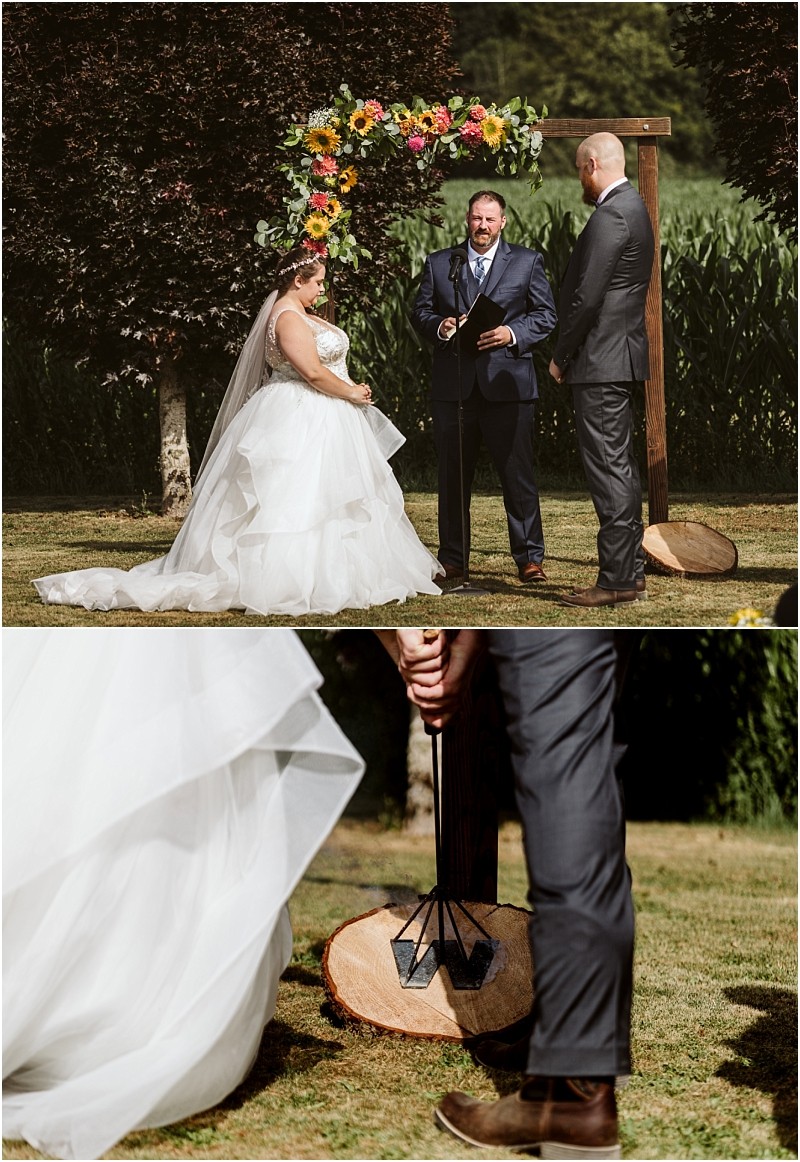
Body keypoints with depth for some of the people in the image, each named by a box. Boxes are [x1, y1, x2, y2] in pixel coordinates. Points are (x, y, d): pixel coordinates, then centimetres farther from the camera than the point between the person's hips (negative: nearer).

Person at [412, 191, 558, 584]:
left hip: (507, 383, -2)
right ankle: (452, 559, 15)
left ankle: (529, 558, 5)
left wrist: (513, 333, -12)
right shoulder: (438, 263, 12)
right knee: (452, 476, 6)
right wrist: (438, 326, -9)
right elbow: (420, 312, 12)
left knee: (518, 474, -2)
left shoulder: (527, 262, 8)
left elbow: (545, 315, 4)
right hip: (453, 385, 2)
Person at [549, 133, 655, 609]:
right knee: (621, 464, 14)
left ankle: (617, 579, -7)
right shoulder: (634, 207, 16)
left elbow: (588, 297, -20)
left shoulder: (610, 215, -16)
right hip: (622, 356, 10)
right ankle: (632, 571, 20)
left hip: (601, 358, -10)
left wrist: (561, 355, -9)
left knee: (610, 467, -8)